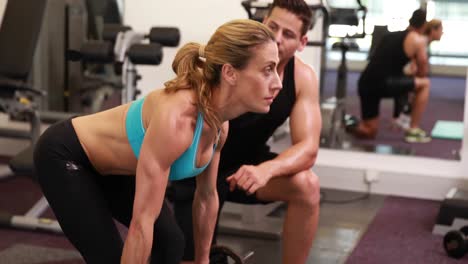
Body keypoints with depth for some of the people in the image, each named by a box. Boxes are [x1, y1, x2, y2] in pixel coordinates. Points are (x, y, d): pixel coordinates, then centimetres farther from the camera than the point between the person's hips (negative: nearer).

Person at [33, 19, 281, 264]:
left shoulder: (218, 123, -11)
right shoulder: (176, 118, -38)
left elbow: (207, 196, 5)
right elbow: (141, 222, -35)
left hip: (109, 163, 9)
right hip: (64, 155, -8)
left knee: (170, 239, 5)